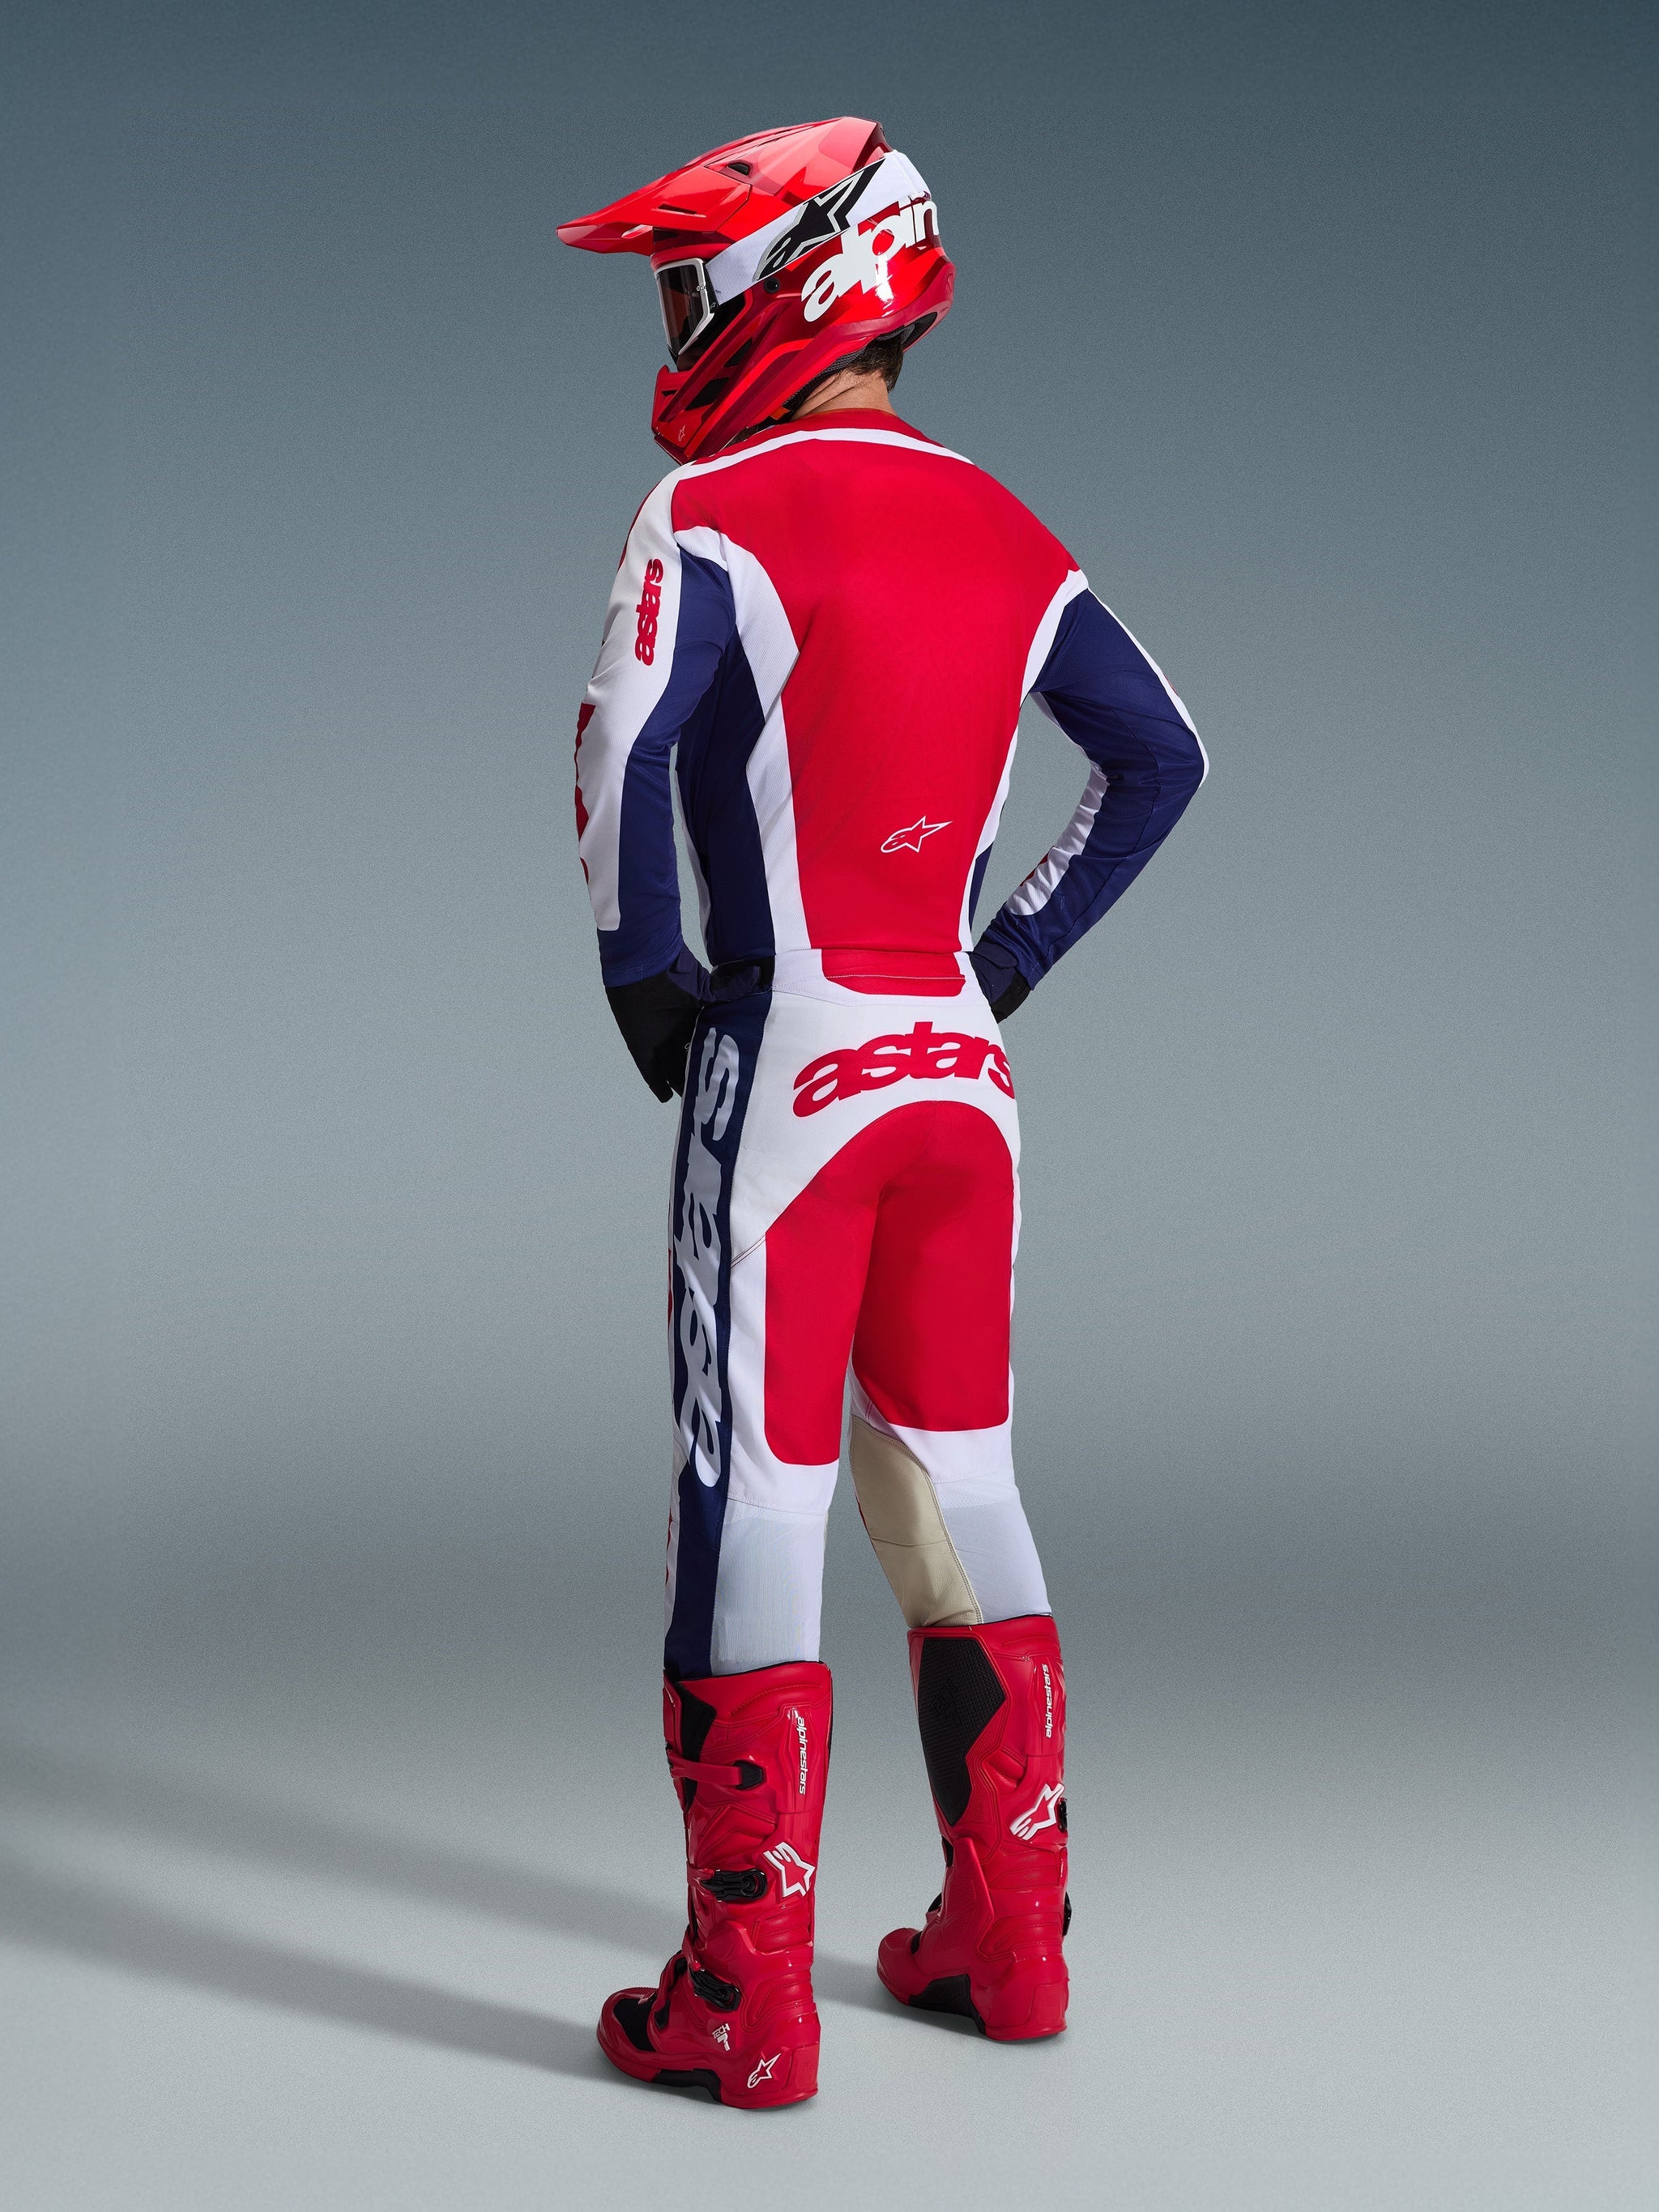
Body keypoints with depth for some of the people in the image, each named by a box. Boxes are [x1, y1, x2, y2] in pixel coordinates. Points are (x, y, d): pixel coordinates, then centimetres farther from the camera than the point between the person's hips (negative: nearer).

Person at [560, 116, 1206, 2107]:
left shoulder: (720, 511, -10)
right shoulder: (1005, 537, 10)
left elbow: (625, 750, -23)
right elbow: (1159, 760, 16)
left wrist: (646, 980, -9)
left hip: (785, 1059, -6)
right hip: (956, 1066, 6)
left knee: (751, 1512, 0)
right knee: (956, 1487, 15)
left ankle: (745, 2001, 6)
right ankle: (1007, 1941, 24)